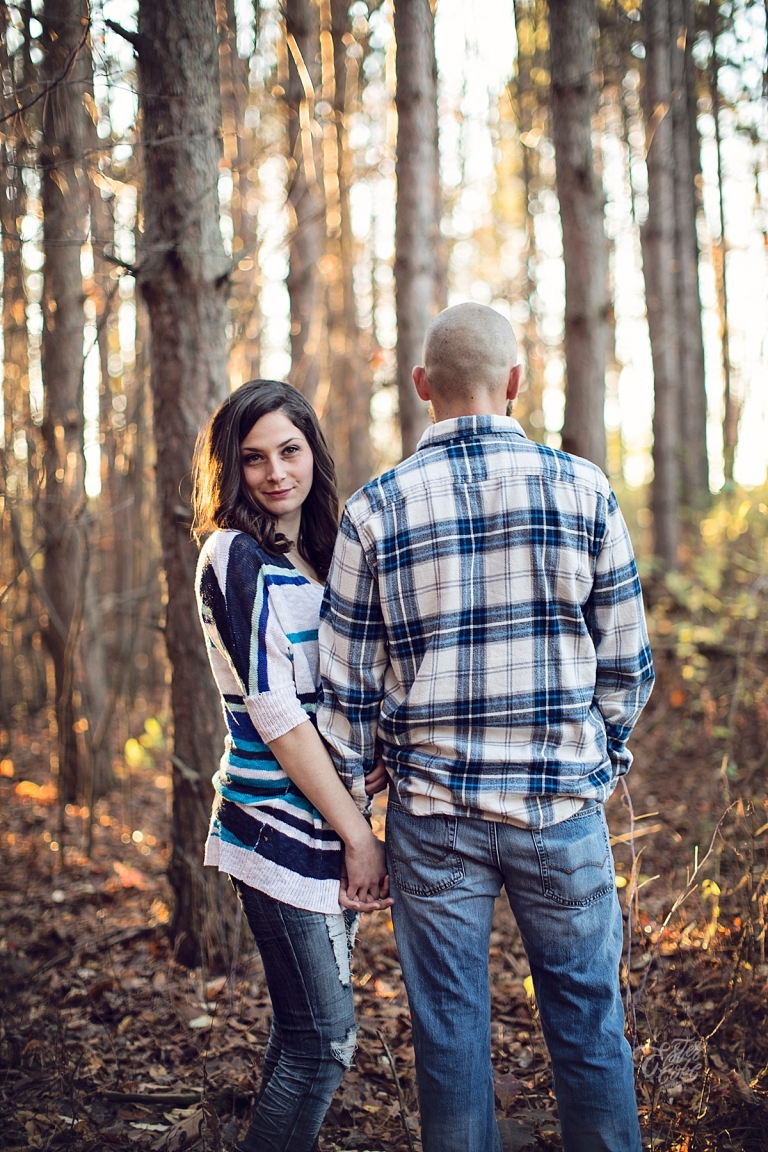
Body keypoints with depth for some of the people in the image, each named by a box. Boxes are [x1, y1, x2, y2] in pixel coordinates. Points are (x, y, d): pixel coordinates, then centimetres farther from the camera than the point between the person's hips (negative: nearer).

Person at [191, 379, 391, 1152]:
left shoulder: (312, 554, 13)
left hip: (326, 824, 8)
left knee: (304, 1030, 14)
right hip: (281, 828, -8)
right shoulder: (239, 555, -11)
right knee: (324, 1039, -5)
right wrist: (356, 834, -14)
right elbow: (274, 713, -16)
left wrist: (356, 825, 3)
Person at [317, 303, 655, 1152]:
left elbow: (349, 689, 0)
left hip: (433, 809, 0)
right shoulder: (582, 488, -3)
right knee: (587, 1021, 12)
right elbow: (626, 662, 2)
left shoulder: (375, 509, -3)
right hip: (563, 803, 0)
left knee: (449, 1029, 11)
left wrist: (350, 808, 12)